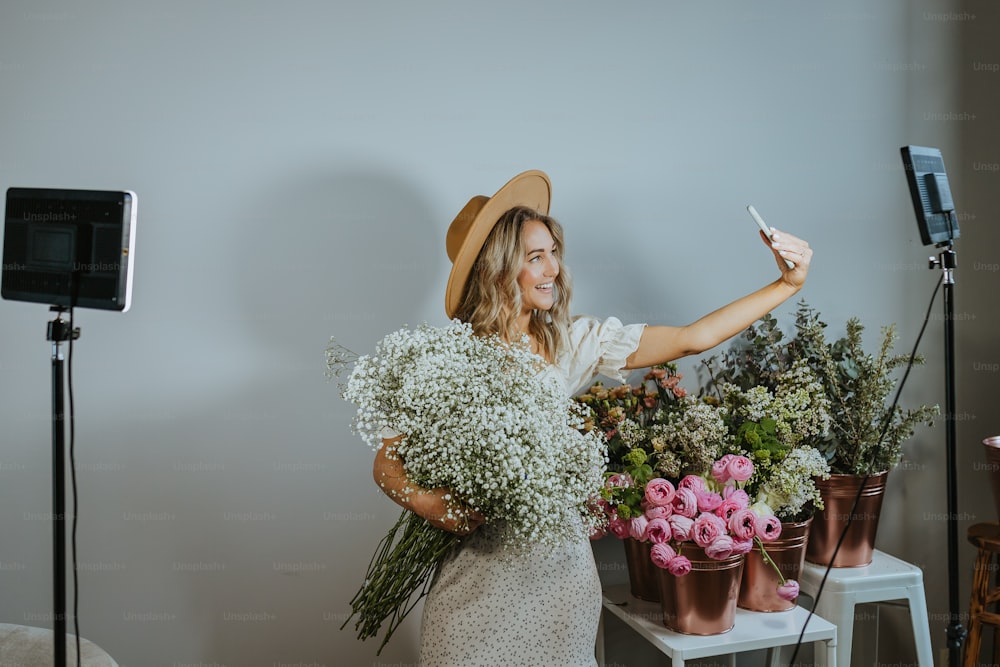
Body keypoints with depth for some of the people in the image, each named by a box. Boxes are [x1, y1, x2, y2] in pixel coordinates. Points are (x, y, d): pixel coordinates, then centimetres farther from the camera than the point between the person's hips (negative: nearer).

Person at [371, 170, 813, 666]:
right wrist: (425, 503, -27)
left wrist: (787, 285, -8)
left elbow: (693, 338, -5)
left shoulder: (572, 341, -2)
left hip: (562, 569, 3)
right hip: (481, 577, -3)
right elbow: (387, 462, -7)